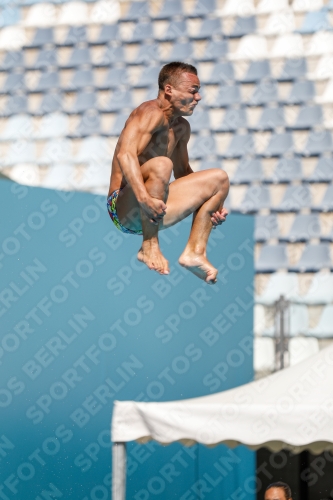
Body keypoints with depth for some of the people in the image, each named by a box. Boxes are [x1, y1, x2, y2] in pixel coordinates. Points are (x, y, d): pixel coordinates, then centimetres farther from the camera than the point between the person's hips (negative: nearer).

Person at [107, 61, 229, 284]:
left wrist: (213, 205, 11)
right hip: (123, 210, -9)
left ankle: (195, 251, 1)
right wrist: (144, 198, -43)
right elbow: (125, 154, -29)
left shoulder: (181, 128, 15)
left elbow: (183, 172, 27)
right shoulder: (151, 113, -13)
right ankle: (149, 247, -26)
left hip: (150, 215, 9)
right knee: (161, 164, -36)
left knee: (219, 178, 10)